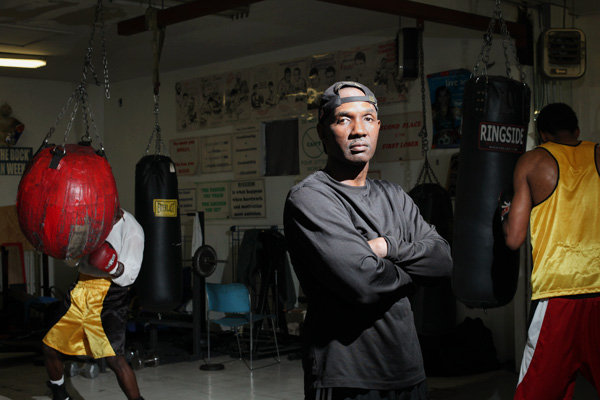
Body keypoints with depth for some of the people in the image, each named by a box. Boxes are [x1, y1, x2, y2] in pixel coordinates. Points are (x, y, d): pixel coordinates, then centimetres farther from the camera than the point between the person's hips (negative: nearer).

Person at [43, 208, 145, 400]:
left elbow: (129, 275, -10)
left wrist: (114, 267, -31)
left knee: (114, 359, -19)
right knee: (49, 346, 13)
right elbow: (71, 260, 6)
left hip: (109, 296, -6)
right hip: (81, 290, 7)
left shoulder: (131, 230, -12)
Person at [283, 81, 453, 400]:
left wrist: (389, 247, -14)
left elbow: (443, 260, 3)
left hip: (408, 372, 7)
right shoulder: (308, 199, -13)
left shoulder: (394, 197, 13)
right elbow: (363, 283, -23)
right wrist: (412, 268, -4)